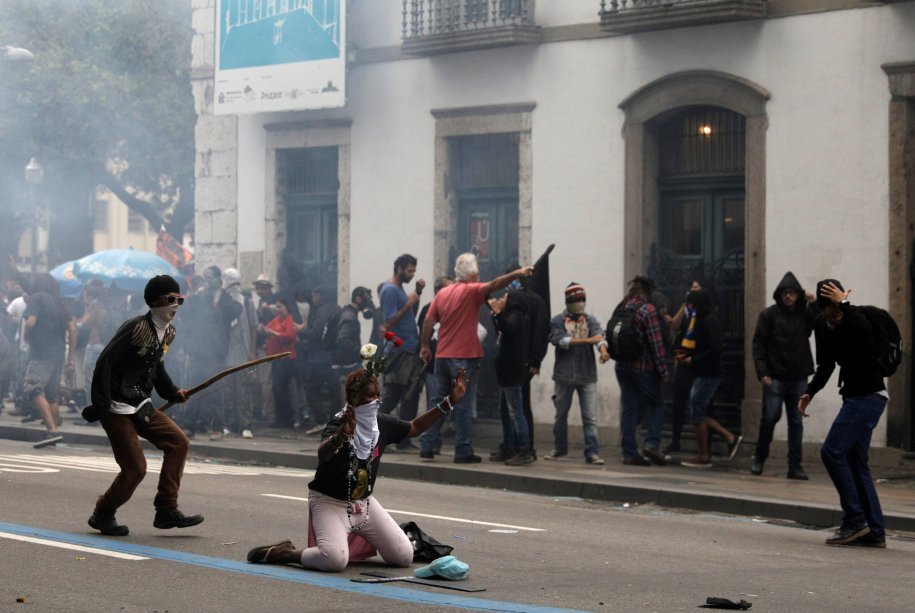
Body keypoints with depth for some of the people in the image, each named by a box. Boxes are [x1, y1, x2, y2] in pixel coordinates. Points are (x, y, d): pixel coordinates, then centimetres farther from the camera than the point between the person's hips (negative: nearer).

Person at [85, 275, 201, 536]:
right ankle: (103, 515, 14)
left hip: (141, 406, 9)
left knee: (179, 442, -2)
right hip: (117, 408, -9)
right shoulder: (137, 328, -18)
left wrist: (172, 391, 7)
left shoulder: (168, 333, 9)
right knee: (135, 468, -9)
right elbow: (105, 362, -20)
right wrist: (101, 405, -23)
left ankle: (167, 511, 2)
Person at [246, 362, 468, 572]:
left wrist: (449, 403, 10)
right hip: (329, 502, -7)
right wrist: (340, 436, -67)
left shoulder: (382, 423, -2)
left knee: (404, 556, 2)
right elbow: (323, 453, -45)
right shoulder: (339, 424, -23)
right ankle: (286, 553, -5)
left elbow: (414, 428, 17)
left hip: (364, 502, 7)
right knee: (335, 559, -33)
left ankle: (361, 539, 29)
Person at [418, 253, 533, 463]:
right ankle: (463, 451, -3)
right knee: (464, 406, -2)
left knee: (436, 401, 11)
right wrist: (517, 274, -34)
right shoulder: (471, 291, -8)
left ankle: (427, 446, 9)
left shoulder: (443, 292, 9)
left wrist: (425, 347, 16)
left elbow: (429, 321, 8)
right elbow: (493, 285, -25)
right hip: (464, 357, -6)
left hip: (442, 355, 6)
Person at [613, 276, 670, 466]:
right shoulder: (647, 310, -11)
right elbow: (656, 342, -14)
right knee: (655, 404, 7)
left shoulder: (621, 309, 8)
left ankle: (629, 453, 5)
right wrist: (663, 369, -11)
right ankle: (651, 444, -8)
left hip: (623, 366, 6)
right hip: (644, 367, -6)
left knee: (628, 408, 7)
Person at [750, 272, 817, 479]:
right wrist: (762, 372, -12)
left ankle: (795, 466, 8)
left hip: (798, 378, 3)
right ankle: (759, 458, 13)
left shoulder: (806, 314, 6)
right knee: (770, 417, -5)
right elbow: (758, 344, -4)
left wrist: (817, 304, -13)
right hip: (775, 377, -3)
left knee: (796, 422, 4)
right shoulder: (769, 314, -1)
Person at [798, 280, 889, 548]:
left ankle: (855, 521, -8)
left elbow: (864, 332, -42)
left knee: (832, 451, -13)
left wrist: (844, 304, -35)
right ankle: (874, 532, 10)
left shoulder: (855, 318, -17)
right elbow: (826, 365, 18)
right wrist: (809, 392, 5)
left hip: (869, 395, -9)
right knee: (855, 461, 8)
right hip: (855, 396, 9)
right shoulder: (822, 326, 7)